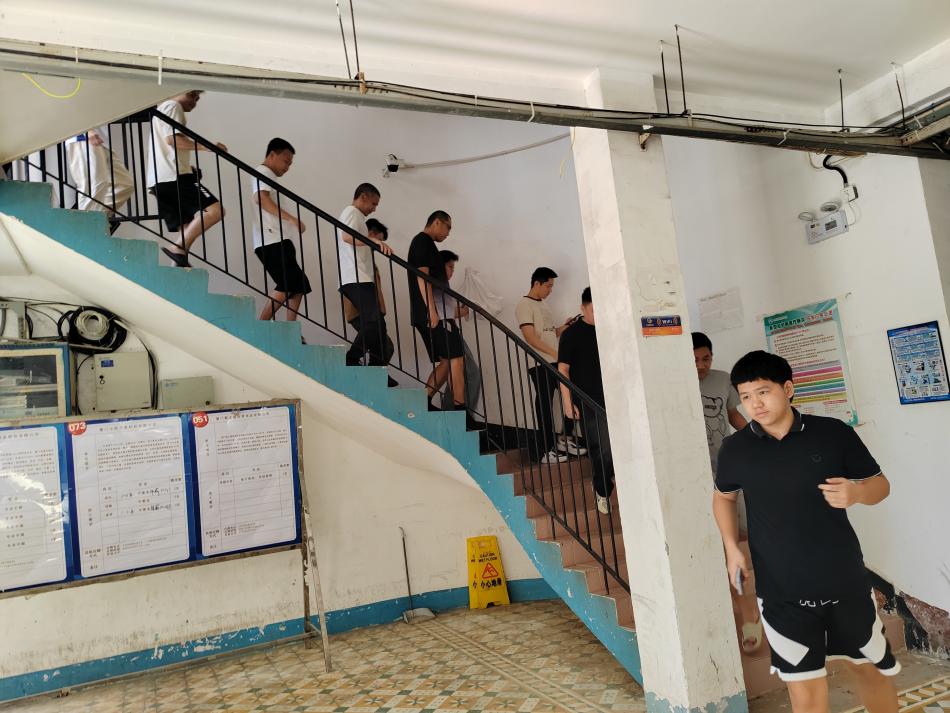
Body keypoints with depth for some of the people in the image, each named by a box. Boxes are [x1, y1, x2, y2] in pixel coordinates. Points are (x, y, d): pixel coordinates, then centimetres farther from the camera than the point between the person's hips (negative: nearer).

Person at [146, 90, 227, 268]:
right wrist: (206, 146, -13)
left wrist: (188, 168, 28)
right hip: (174, 175, -10)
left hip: (158, 181, 10)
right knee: (214, 210, -20)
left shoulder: (162, 108, 33)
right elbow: (173, 139, -14)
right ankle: (178, 248, -26)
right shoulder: (173, 106, 1)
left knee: (186, 227, 7)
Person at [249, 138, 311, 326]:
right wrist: (291, 218, -24)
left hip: (278, 241, 10)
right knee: (287, 286, -17)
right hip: (272, 241, -10)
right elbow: (261, 198, -18)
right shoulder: (262, 173, 1)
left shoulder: (269, 177, 31)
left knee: (298, 287, 5)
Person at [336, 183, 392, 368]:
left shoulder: (354, 215, 32)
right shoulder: (352, 212, 0)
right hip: (357, 279, -11)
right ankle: (352, 360, -18)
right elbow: (347, 236, -20)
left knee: (377, 324, 5)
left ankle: (377, 366, 4)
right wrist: (374, 241, -30)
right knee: (375, 322, -21)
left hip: (361, 279, 11)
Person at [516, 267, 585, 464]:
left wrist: (564, 327, 3)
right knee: (544, 406, -3)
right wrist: (554, 353, -23)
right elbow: (531, 338, -16)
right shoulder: (524, 305, -7)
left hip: (556, 362, 8)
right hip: (540, 365, -8)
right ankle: (544, 450, 8)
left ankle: (564, 440, 22)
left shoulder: (542, 304, 19)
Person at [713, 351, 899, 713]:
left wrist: (856, 493, -20)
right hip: (781, 592, -1)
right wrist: (731, 547, 1)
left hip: (845, 581, 1)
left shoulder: (834, 433, -8)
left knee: (871, 667, 22)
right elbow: (723, 496, 13)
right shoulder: (735, 448, -5)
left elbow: (880, 484, 3)